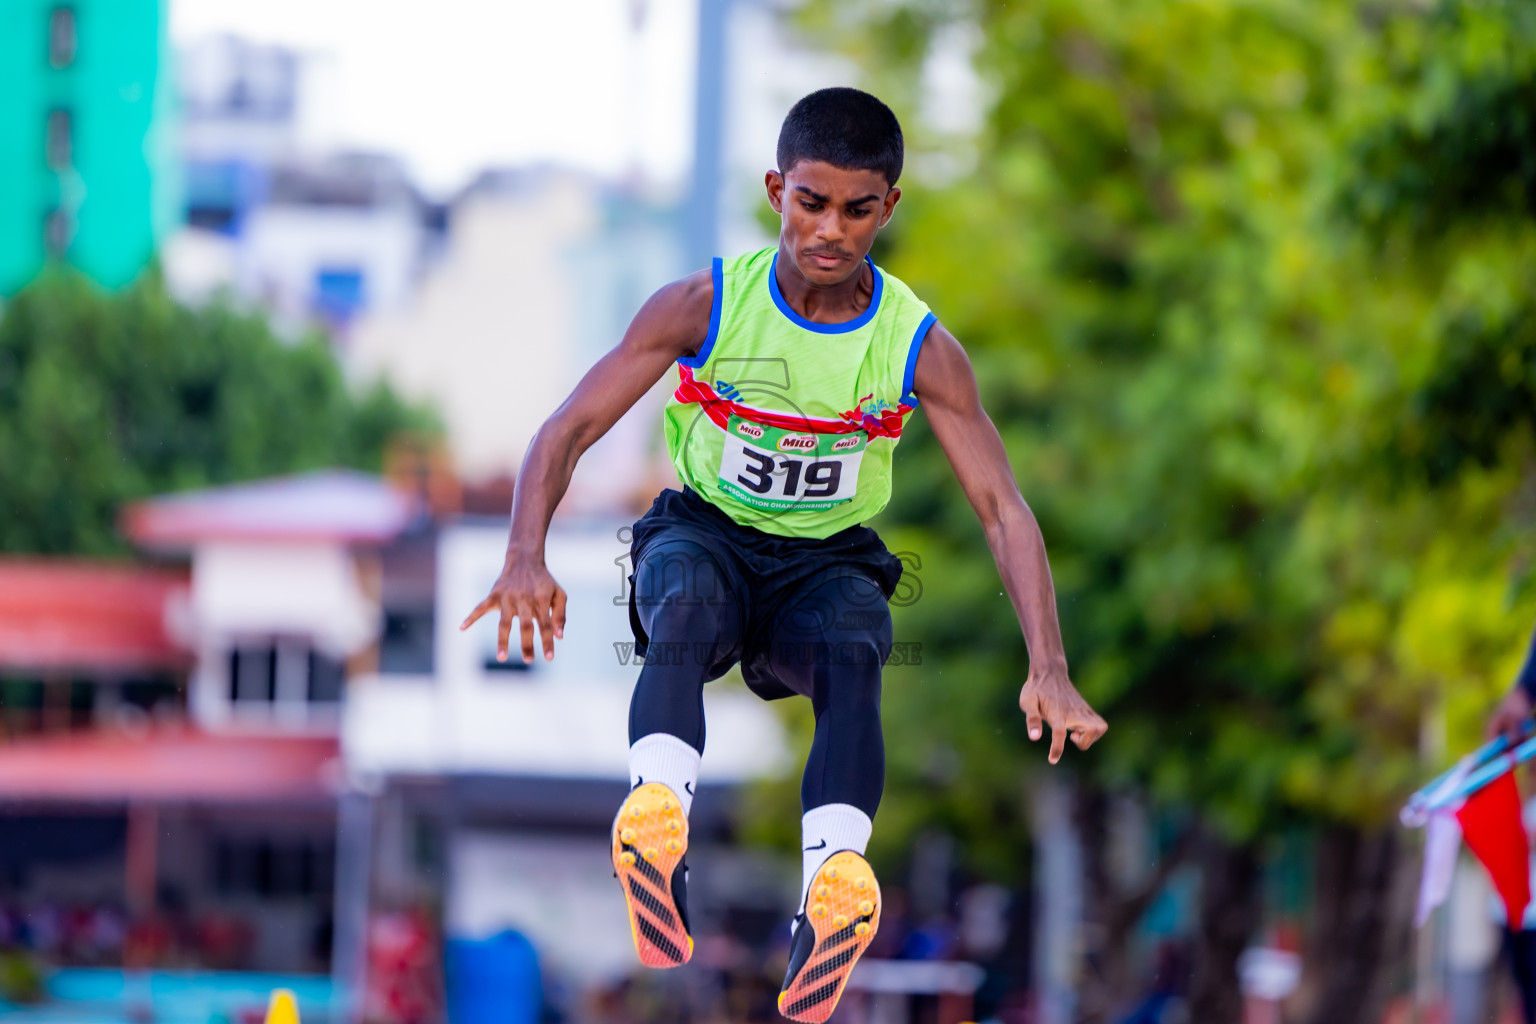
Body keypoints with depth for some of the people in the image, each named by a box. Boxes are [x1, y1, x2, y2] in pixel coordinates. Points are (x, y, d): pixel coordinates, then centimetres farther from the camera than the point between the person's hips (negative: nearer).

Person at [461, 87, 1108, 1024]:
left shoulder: (920, 349, -11)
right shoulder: (705, 306, -12)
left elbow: (1002, 506, -14)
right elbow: (568, 429, -12)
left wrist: (1048, 669, -28)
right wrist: (526, 558, -31)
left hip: (826, 562, 1)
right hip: (704, 534, 0)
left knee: (853, 654, -35)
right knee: (683, 605, -37)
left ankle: (834, 879, -56)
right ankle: (657, 817, -62)